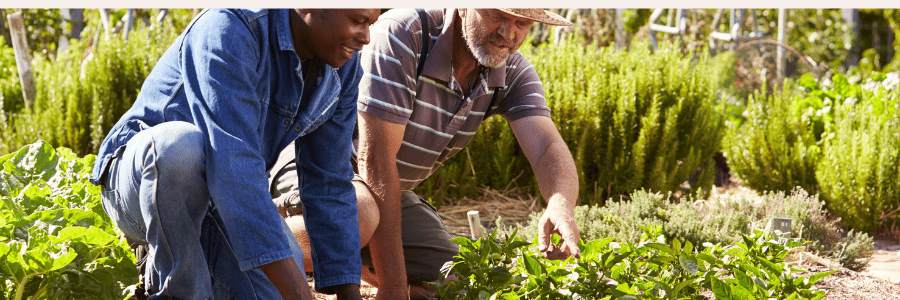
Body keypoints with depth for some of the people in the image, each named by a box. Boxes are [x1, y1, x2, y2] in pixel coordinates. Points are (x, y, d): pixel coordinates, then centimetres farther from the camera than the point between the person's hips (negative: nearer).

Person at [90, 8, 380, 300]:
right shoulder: (228, 32, -28)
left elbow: (330, 184, 0)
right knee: (182, 144, -41)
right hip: (140, 177, -5)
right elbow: (231, 166, -38)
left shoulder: (343, 65, -6)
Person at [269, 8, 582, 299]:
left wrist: (561, 204, -49)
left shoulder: (513, 72, -8)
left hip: (392, 193, 7)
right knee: (359, 214, -41)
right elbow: (375, 159, -31)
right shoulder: (401, 35, -29)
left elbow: (548, 148, -22)